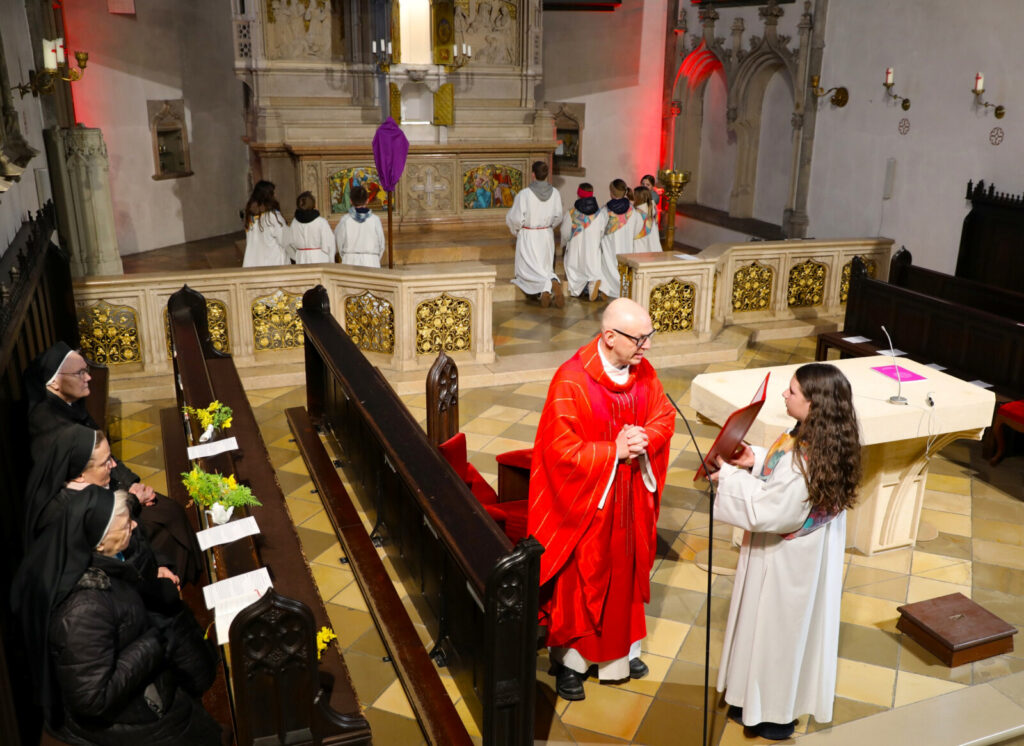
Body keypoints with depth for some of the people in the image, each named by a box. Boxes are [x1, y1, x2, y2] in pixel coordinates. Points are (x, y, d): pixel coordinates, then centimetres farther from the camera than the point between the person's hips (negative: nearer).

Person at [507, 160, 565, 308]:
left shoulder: (524, 194, -19)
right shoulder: (555, 193, -6)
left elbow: (516, 218, -15)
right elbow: (558, 217, 3)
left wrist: (515, 230, 7)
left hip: (528, 237, -4)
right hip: (547, 236, 4)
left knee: (528, 269, 5)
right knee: (545, 267, 17)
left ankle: (548, 285, -22)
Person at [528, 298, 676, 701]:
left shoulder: (643, 371, -4)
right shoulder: (571, 381, -25)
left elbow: (664, 416, 4)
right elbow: (562, 450, -24)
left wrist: (645, 440, -16)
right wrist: (614, 451, -22)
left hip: (631, 496, 6)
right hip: (586, 500, -6)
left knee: (626, 570, 21)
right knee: (579, 580, 9)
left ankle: (622, 649, 42)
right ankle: (570, 659, 29)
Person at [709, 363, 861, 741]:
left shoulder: (803, 461, -36)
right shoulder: (824, 443, -7)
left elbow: (765, 510, -29)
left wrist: (730, 476, -19)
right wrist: (756, 461, -7)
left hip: (787, 563, -9)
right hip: (808, 553, 9)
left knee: (777, 628, 12)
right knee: (791, 627, 24)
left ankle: (773, 713, 32)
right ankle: (769, 699, 45)